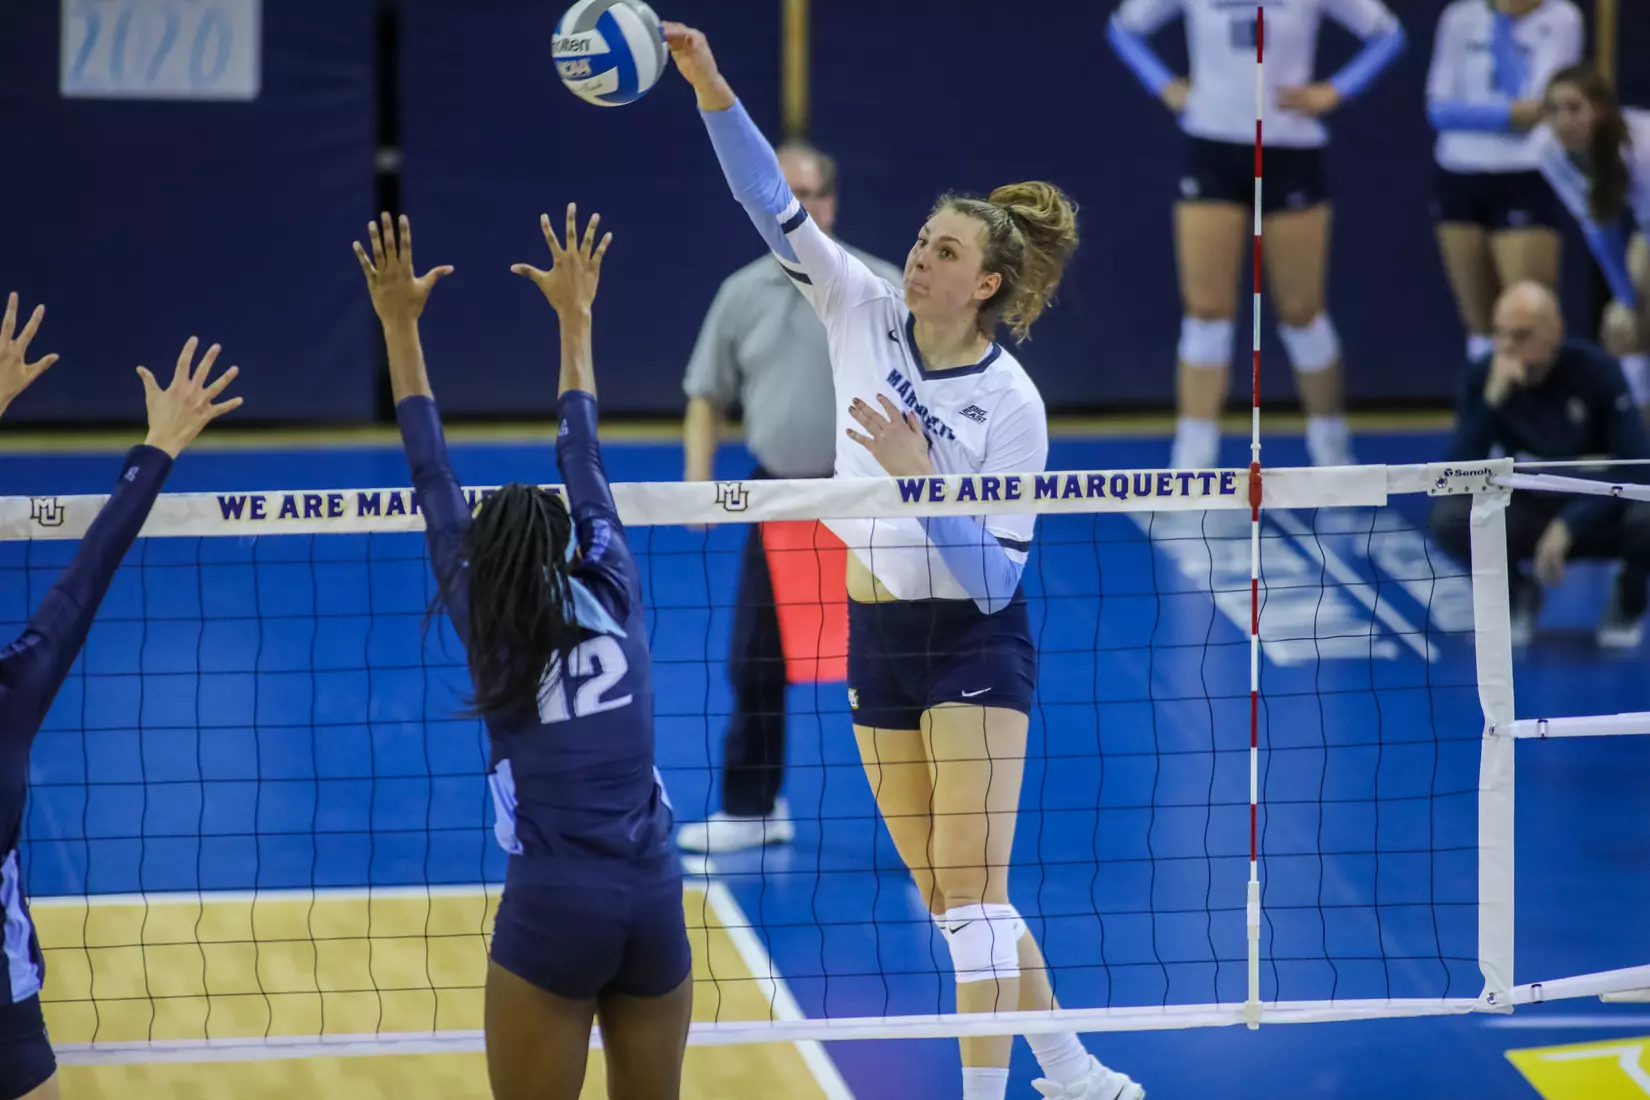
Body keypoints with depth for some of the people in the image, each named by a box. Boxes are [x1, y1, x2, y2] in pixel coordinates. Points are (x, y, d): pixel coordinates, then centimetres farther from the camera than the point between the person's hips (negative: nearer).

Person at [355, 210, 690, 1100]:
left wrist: (400, 325, 12)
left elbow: (435, 486, 8)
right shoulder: (613, 596, 9)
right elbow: (583, 459, 20)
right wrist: (574, 318, 30)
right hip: (655, 903, 3)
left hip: (552, 911, -3)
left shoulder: (489, 622, 3)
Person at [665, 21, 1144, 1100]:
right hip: (877, 639, 6)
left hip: (975, 647, -6)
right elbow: (775, 205, -10)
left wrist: (917, 475, -29)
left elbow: (994, 576, -18)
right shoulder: (866, 313, -3)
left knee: (972, 889, -10)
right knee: (951, 900, 10)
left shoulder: (1011, 404, -16)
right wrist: (711, 88, -22)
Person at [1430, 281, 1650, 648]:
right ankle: (1518, 593, 3)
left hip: (1600, 513, -2)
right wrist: (1492, 400, -35)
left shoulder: (1594, 370, -19)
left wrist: (1569, 526, -30)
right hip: (1531, 513, 2)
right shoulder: (1483, 379, -14)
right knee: (1450, 517, -28)